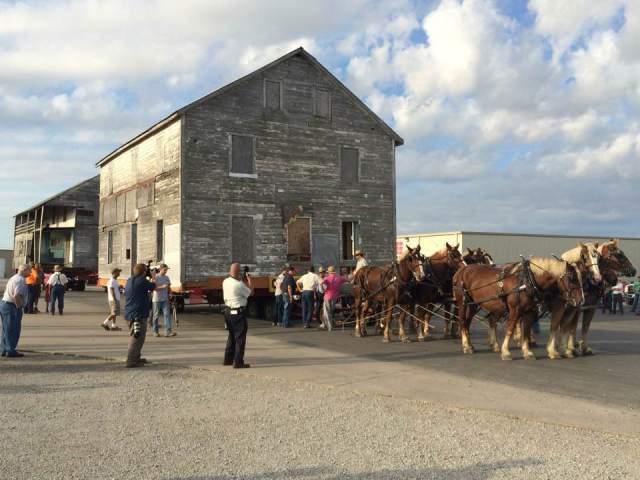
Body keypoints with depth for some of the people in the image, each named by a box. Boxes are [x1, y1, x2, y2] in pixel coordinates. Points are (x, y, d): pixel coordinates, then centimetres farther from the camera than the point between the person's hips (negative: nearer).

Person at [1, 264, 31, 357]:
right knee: (13, 330, -4)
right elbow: (16, 295, -28)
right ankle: (11, 351, -2)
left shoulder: (14, 278, 17)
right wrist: (19, 307, -16)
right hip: (12, 307, -10)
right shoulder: (21, 280, -16)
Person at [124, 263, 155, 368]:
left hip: (130, 313, 9)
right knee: (137, 338, -6)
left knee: (136, 336, 21)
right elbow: (152, 287, 0)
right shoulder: (142, 281, -14)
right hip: (138, 314, -9)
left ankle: (136, 358, 30)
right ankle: (131, 361, -7)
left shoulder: (129, 281, 10)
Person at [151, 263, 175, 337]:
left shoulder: (167, 277, 10)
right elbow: (154, 288, -15)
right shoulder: (155, 277, -6)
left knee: (167, 314, -7)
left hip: (165, 299, 4)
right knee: (156, 315, 5)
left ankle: (168, 331, -13)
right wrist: (162, 287, -25)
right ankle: (156, 331, 16)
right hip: (156, 299, -4)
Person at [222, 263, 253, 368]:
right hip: (238, 313, -8)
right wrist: (249, 280, 1)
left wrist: (242, 280, 13)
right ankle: (238, 362, 2)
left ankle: (228, 359, 27)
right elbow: (250, 292, -9)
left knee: (232, 336, 21)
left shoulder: (225, 282, 2)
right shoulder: (239, 284, -21)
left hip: (228, 311, 8)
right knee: (240, 337, 1)